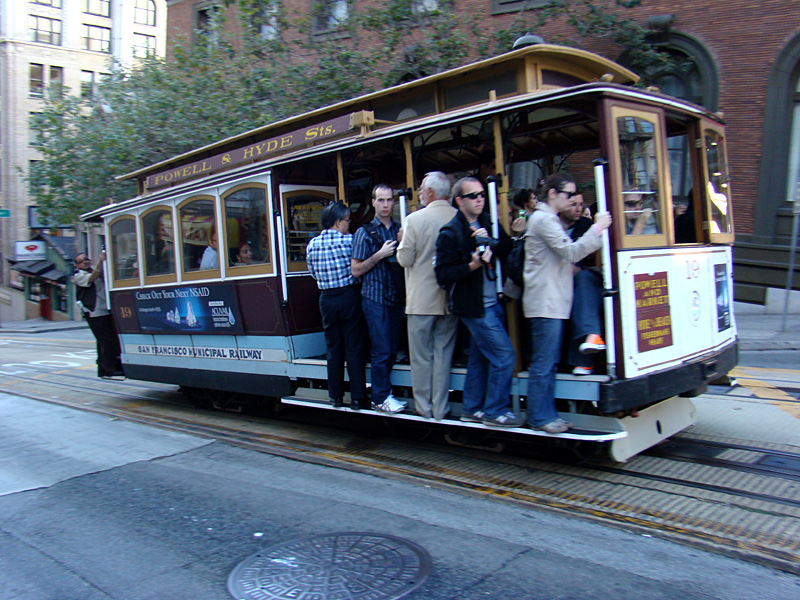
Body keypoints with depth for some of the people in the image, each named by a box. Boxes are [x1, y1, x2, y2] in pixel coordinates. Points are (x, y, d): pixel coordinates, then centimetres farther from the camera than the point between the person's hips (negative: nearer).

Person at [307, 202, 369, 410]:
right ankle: (357, 398, 3)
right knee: (354, 349, 2)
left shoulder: (312, 244, 3)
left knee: (333, 349, 12)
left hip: (326, 299, 4)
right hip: (349, 296, -4)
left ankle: (336, 396, 17)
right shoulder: (349, 240, -11)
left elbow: (314, 274, 11)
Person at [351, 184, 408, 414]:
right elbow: (356, 270, -3)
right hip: (375, 299, -5)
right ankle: (382, 398, 7)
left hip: (397, 298, 5)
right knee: (381, 350, -4)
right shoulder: (364, 233, 0)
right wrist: (380, 255, -14)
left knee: (391, 349, 8)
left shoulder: (399, 229, 12)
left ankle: (381, 392, 21)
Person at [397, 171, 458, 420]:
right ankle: (440, 408, 17)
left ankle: (423, 407, 17)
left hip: (421, 298, -3)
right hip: (450, 297, 3)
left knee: (421, 356, 9)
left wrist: (402, 241, 11)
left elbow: (405, 259, -8)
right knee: (443, 354, 11)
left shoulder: (415, 219, -12)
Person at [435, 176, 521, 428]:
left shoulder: (487, 223, 10)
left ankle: (472, 409, 28)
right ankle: (495, 411, 6)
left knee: (480, 357, 15)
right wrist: (473, 265, -26)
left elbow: (507, 251, 5)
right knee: (504, 353, -8)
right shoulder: (450, 233, -11)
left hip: (491, 302, 7)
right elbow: (443, 274, -15)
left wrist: (491, 240, -12)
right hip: (473, 306, -7)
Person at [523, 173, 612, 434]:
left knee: (549, 363, 13)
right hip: (545, 302, -11)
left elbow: (566, 255, 24)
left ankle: (546, 414, 19)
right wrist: (597, 228, -13)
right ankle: (539, 417, 2)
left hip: (553, 302, 11)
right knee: (543, 364, -6)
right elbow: (571, 252, -18)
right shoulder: (544, 219, -11)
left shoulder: (549, 219, 23)